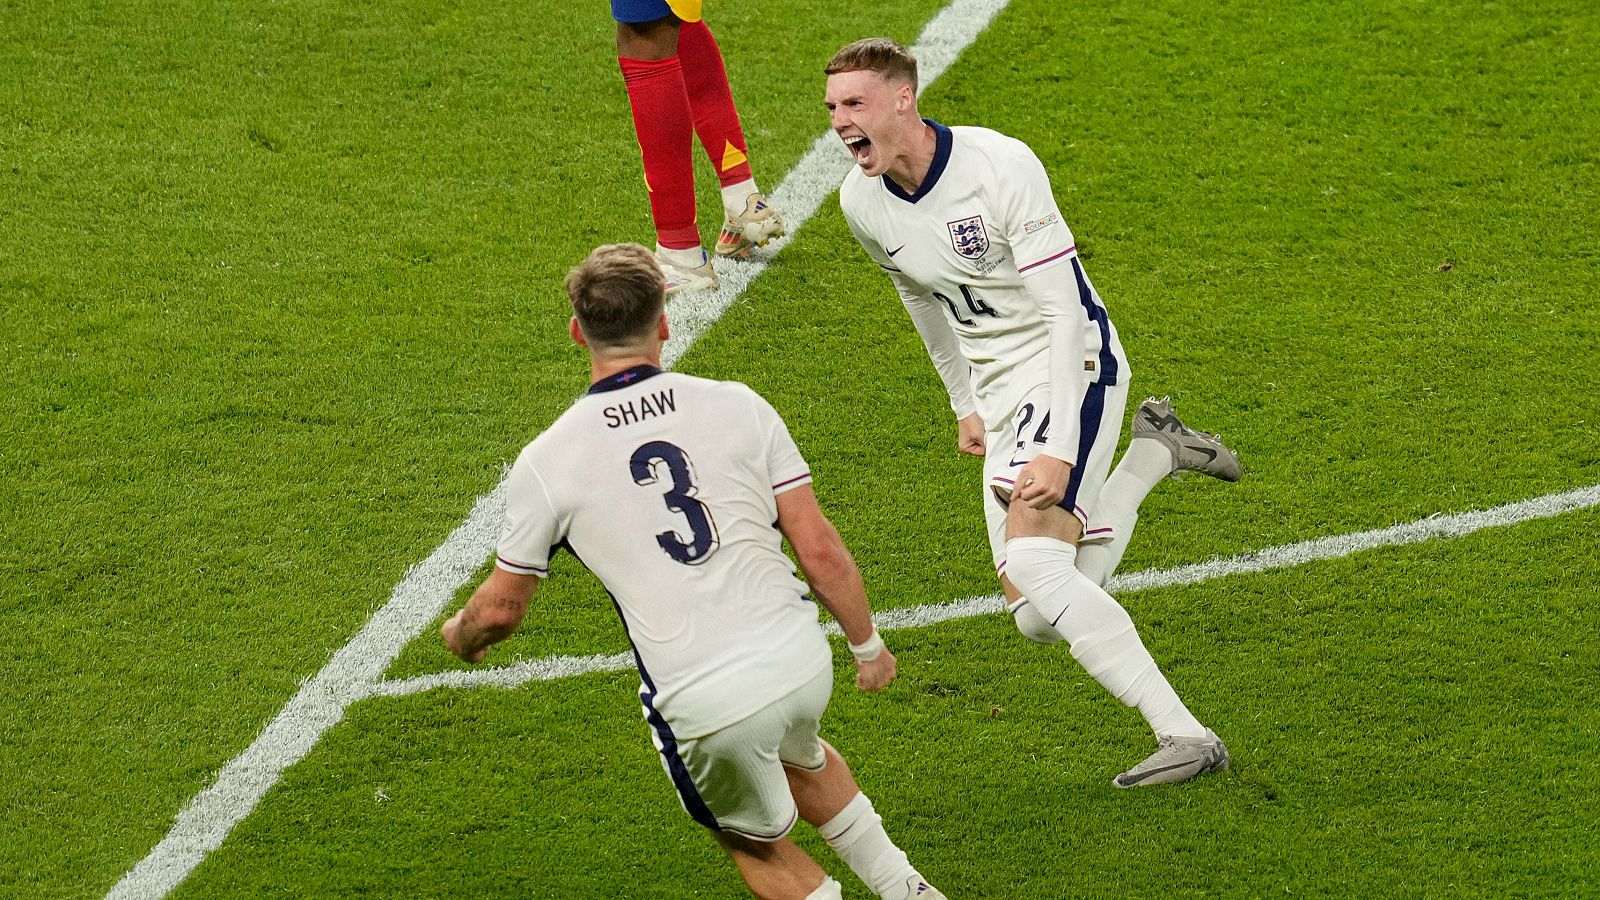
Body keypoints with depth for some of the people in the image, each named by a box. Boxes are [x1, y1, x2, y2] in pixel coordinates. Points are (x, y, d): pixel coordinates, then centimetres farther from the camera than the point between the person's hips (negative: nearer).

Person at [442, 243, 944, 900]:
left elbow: (502, 607, 9)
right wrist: (867, 644, 18)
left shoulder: (545, 462, -3)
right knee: (799, 760, 38)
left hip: (701, 704, -3)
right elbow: (819, 550, 1)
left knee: (757, 842, 27)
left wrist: (461, 635, 32)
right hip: (801, 660, 3)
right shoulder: (737, 406, 0)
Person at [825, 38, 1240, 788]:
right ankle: (1156, 451, 26)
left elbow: (1066, 312, -23)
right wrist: (964, 404, 26)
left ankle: (1186, 736, -24)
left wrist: (1060, 451, -30)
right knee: (1041, 618, 0)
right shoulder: (860, 201, -1)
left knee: (1034, 565, -27)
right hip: (1001, 393, 7)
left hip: (1072, 366, -7)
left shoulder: (1000, 166, -21)